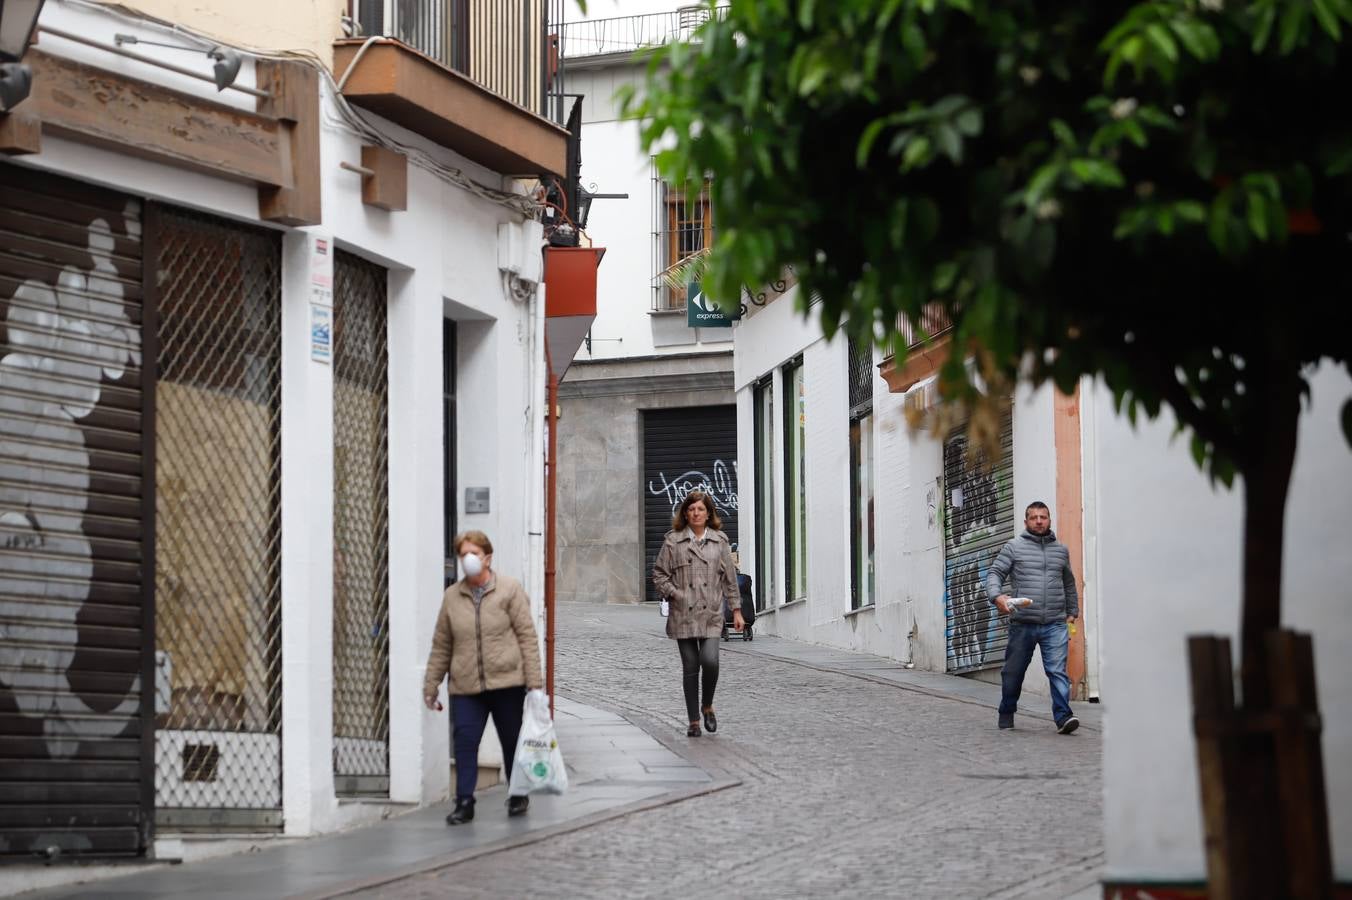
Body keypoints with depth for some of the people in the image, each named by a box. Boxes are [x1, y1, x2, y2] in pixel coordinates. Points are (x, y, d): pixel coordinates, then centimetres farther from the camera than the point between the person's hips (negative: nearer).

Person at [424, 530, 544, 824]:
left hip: (506, 683, -2)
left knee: (512, 742, 9)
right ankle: (464, 802, -10)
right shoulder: (452, 597, 8)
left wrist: (534, 682, -9)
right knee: (464, 740, -11)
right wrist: (431, 686, 10)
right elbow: (441, 645, 13)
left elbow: (527, 636, -3)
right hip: (465, 687, 2)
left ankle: (519, 796, 27)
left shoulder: (509, 590, -1)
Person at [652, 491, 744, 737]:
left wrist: (736, 610, 9)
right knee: (690, 667, 1)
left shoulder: (719, 541, 8)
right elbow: (659, 573, 7)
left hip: (711, 614, 0)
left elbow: (730, 578, 11)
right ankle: (694, 721, 11)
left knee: (710, 661, -16)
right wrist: (673, 594, -6)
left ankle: (707, 707, 10)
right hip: (683, 614, 0)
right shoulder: (673, 541, 3)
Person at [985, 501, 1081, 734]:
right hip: (1023, 624, -1)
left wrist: (1073, 611, 24)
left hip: (1055, 625, 1)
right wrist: (997, 595, -19)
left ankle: (1063, 716, -20)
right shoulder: (1013, 548, 5)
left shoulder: (1061, 550, 16)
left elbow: (1069, 583, 28)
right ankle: (1006, 714, 28)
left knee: (1058, 671, -14)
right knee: (1013, 672, 10)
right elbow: (995, 573, 0)